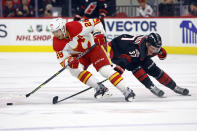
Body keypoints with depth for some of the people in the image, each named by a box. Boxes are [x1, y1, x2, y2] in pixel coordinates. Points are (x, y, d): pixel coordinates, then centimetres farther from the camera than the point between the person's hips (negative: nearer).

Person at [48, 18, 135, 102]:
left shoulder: (76, 27, -30)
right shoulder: (57, 43, -18)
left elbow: (95, 22, -18)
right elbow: (62, 60, -16)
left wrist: (98, 34, -29)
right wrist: (69, 61, -37)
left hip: (93, 47, -4)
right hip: (79, 55, 4)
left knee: (105, 70, -19)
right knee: (74, 69, -24)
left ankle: (126, 90, -16)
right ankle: (99, 87, -14)